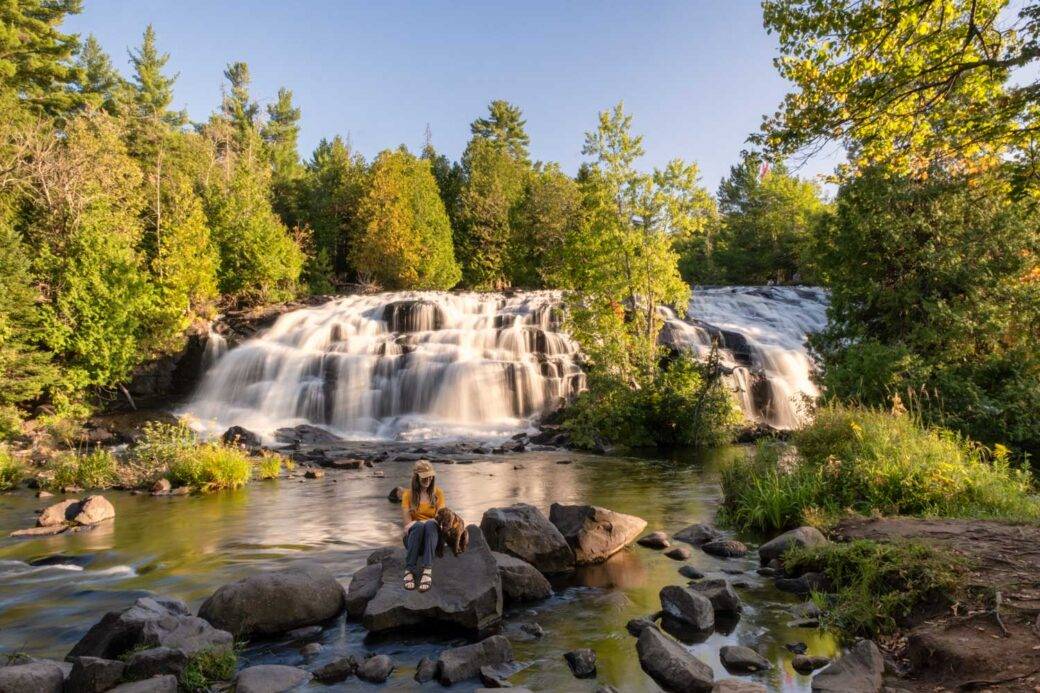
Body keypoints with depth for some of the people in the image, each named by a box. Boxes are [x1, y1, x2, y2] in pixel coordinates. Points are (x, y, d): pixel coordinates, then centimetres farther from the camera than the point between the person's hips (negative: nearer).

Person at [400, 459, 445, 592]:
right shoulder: (408, 494, 5)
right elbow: (407, 522, -2)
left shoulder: (437, 493, 8)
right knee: (418, 526, -36)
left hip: (432, 535, 1)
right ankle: (409, 570, -41)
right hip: (413, 536, 0)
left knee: (430, 525, -36)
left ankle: (428, 571, -50)